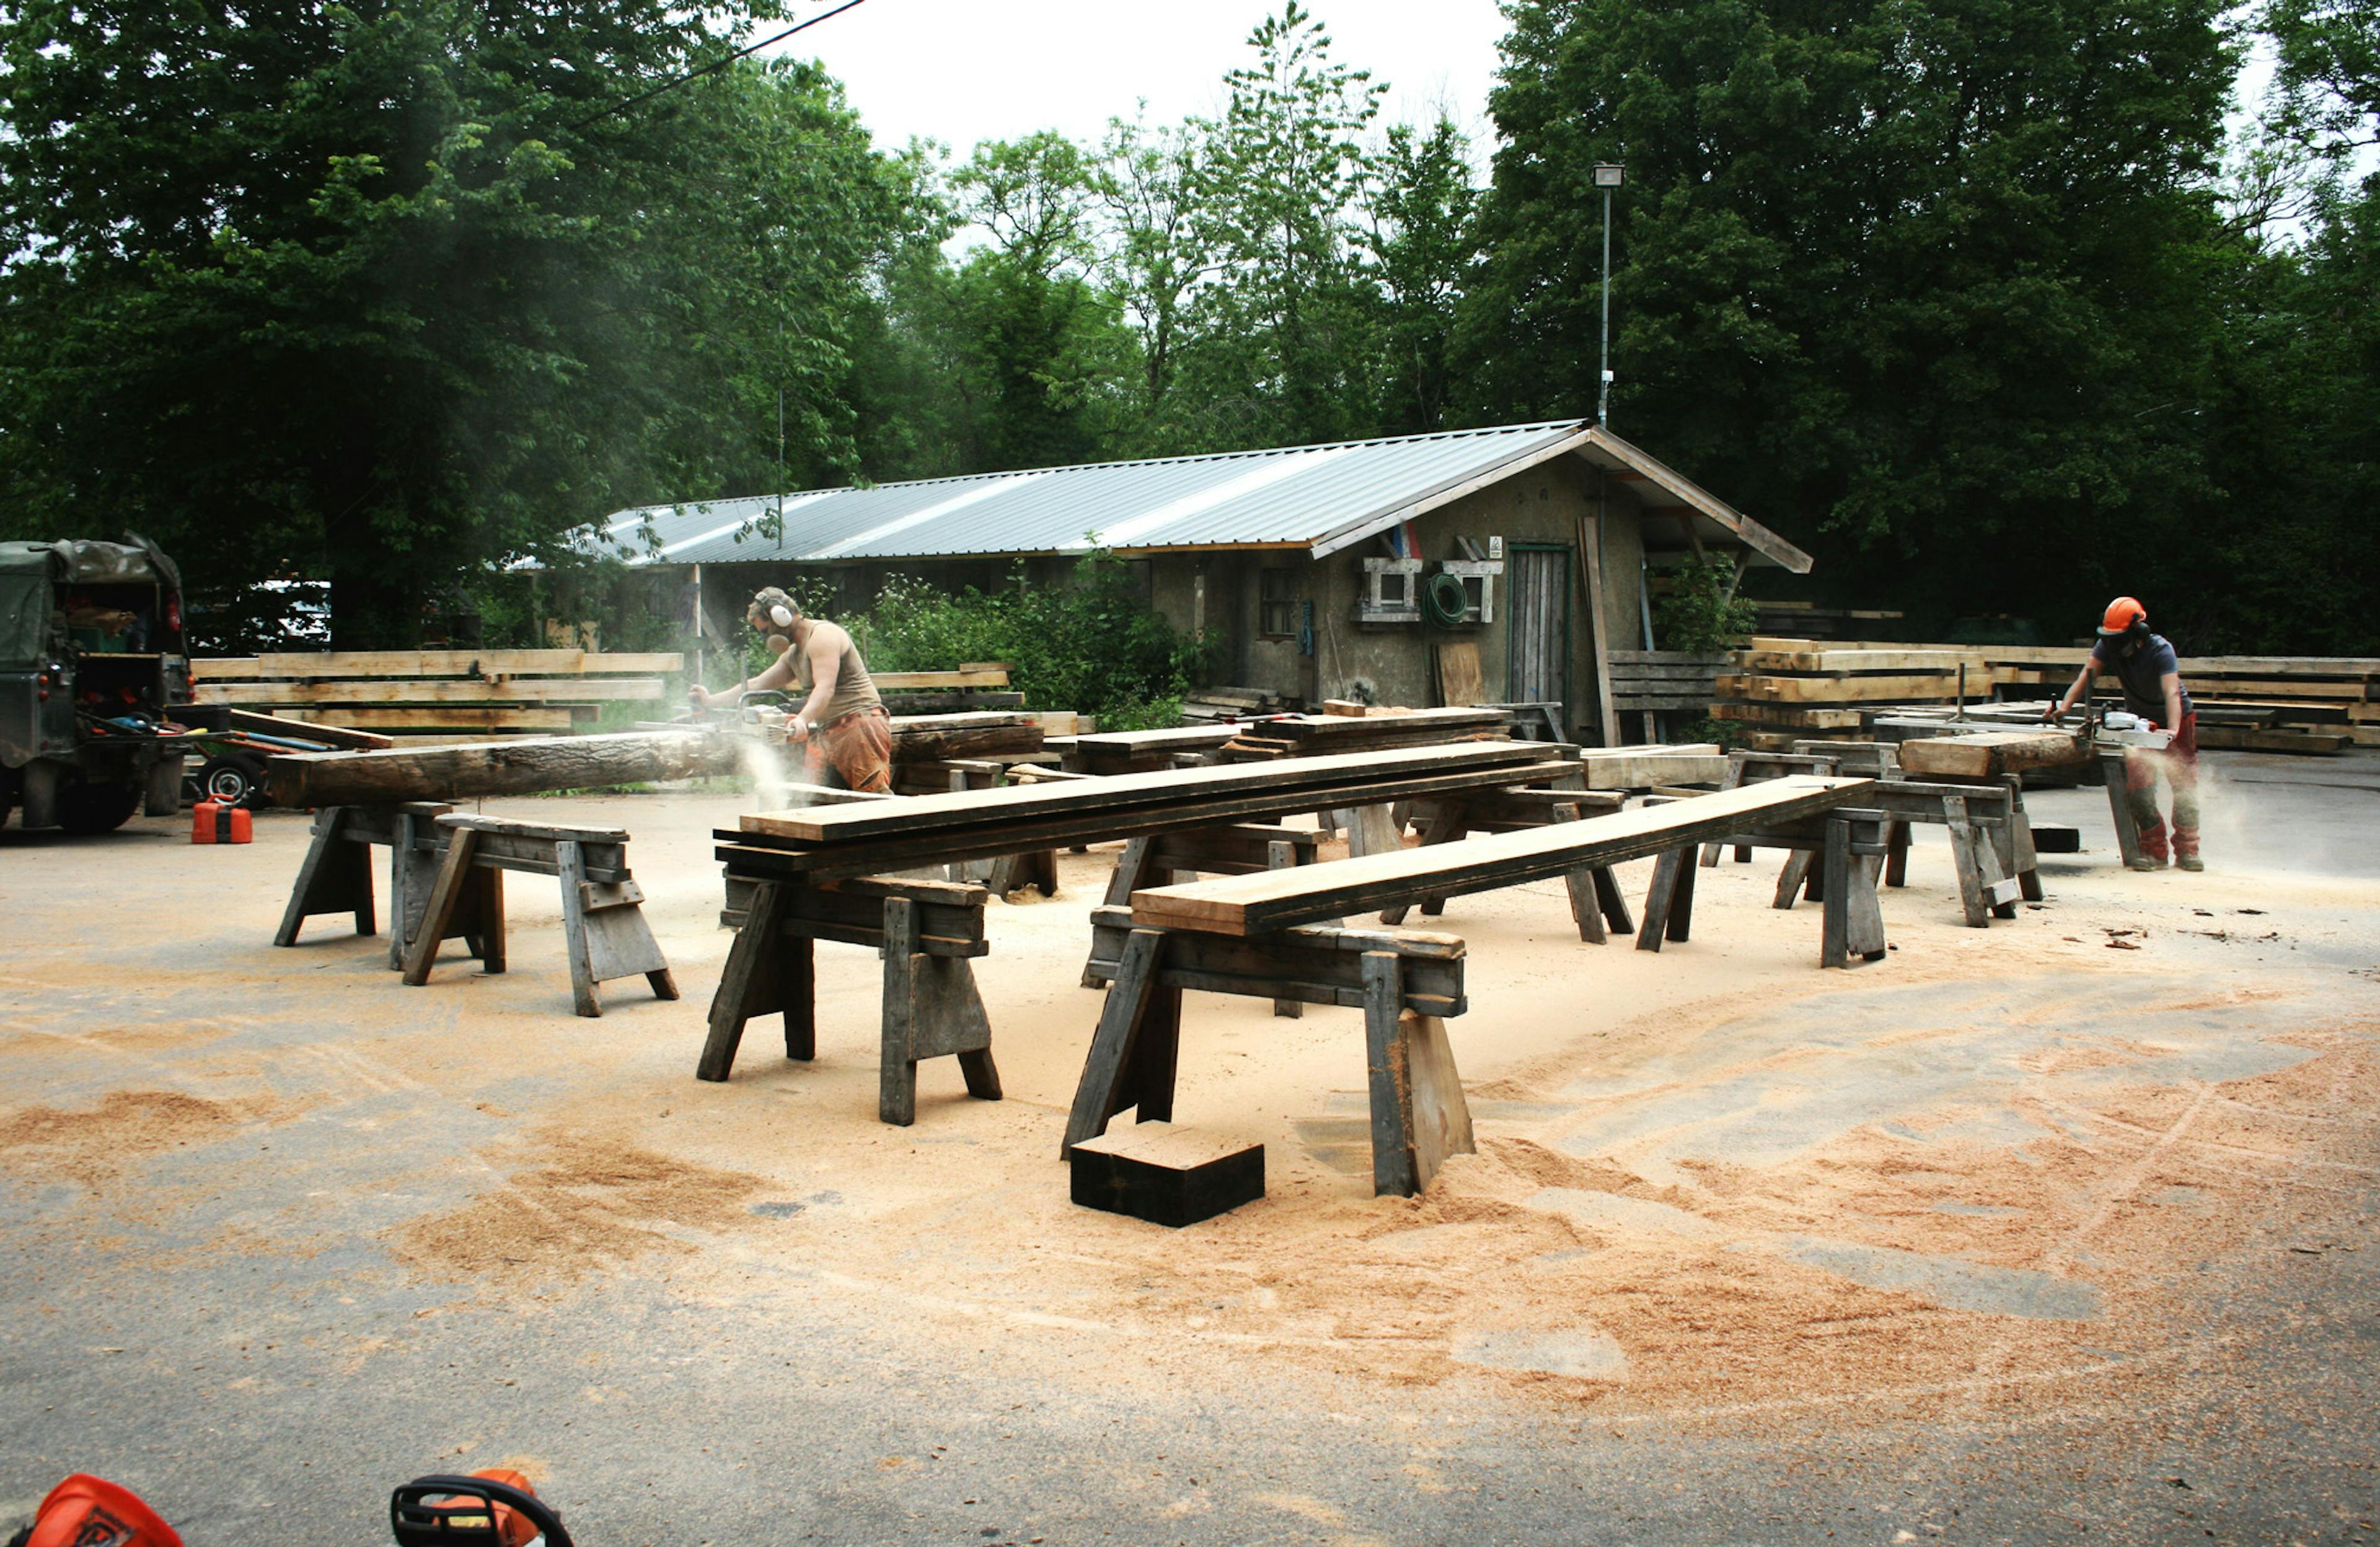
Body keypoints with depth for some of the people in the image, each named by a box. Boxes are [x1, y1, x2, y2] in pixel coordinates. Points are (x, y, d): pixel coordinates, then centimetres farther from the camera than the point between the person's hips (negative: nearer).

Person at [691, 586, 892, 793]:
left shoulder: (822, 635, -11)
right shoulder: (793, 654, 21)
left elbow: (825, 688, -25)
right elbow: (758, 684, 27)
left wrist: (802, 720, -40)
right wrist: (712, 700, 25)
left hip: (859, 724, -10)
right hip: (826, 732, 10)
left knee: (875, 792, -18)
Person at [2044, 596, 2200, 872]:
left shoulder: (2161, 650, -29)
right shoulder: (2108, 645, -17)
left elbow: (2172, 693, -41)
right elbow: (2086, 677, -26)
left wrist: (2173, 731, -56)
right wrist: (2064, 706, -43)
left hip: (2176, 719, -3)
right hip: (2140, 720, 3)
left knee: (2184, 783, -3)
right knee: (2137, 781, -10)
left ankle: (2187, 851, 5)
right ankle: (2154, 849, -6)